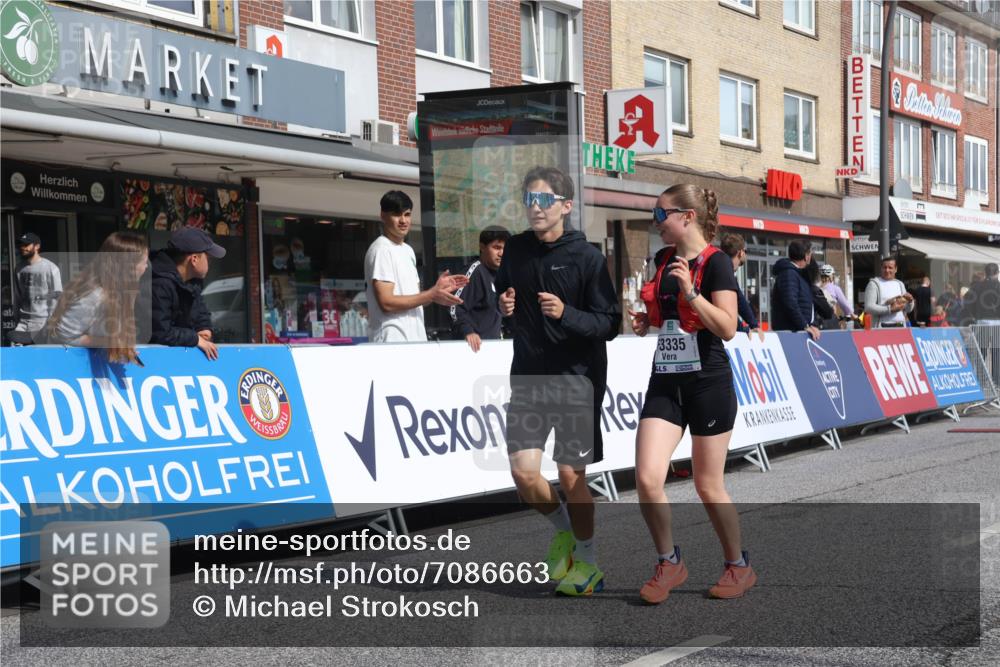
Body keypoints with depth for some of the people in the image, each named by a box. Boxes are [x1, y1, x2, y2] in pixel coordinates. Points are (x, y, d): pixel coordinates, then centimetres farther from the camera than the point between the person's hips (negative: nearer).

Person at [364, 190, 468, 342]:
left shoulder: (408, 250, 18)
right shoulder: (381, 250, -9)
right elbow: (387, 303, -17)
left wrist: (438, 288, 5)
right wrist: (431, 295, -13)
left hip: (415, 339, 8)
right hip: (392, 341, -8)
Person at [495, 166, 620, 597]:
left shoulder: (587, 257, -8)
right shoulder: (515, 250, 5)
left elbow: (610, 324, -9)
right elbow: (502, 294, 23)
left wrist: (565, 313, -26)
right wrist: (503, 305, -1)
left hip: (577, 378, -4)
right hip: (528, 375, 4)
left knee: (570, 475, -1)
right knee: (523, 472, -5)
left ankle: (587, 562, 19)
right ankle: (562, 529, 26)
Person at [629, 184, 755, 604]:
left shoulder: (715, 262, -10)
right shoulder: (664, 261, 10)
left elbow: (727, 328, -18)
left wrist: (690, 291, -25)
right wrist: (645, 321, 7)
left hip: (708, 383, -6)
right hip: (666, 382, 6)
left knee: (708, 486, 3)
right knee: (647, 478, -8)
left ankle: (739, 568, 23)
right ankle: (669, 563, 11)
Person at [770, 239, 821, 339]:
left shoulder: (797, 273, 20)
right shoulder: (788, 273, -11)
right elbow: (790, 304, -22)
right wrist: (805, 326, -21)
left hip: (799, 331, 9)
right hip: (788, 331, -9)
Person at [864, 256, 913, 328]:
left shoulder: (900, 284, 18)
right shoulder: (874, 284, 0)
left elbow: (908, 309, 19)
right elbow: (868, 307, -12)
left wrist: (910, 301, -4)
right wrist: (890, 309, -19)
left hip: (900, 327, 6)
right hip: (882, 328, -6)